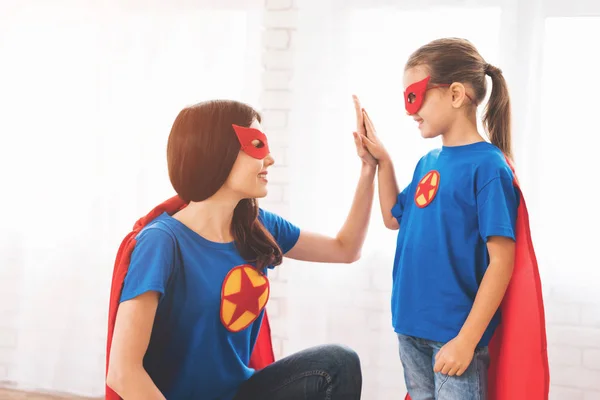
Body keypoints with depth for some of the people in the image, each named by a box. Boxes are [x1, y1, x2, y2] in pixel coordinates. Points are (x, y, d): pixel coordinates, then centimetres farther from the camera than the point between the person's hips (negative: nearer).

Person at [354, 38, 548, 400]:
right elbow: (395, 219, 23)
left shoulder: (487, 166, -14)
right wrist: (383, 161, 9)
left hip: (455, 333, -7)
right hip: (412, 327, 7)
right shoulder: (429, 162, 8)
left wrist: (467, 339, -19)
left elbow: (501, 261, -17)